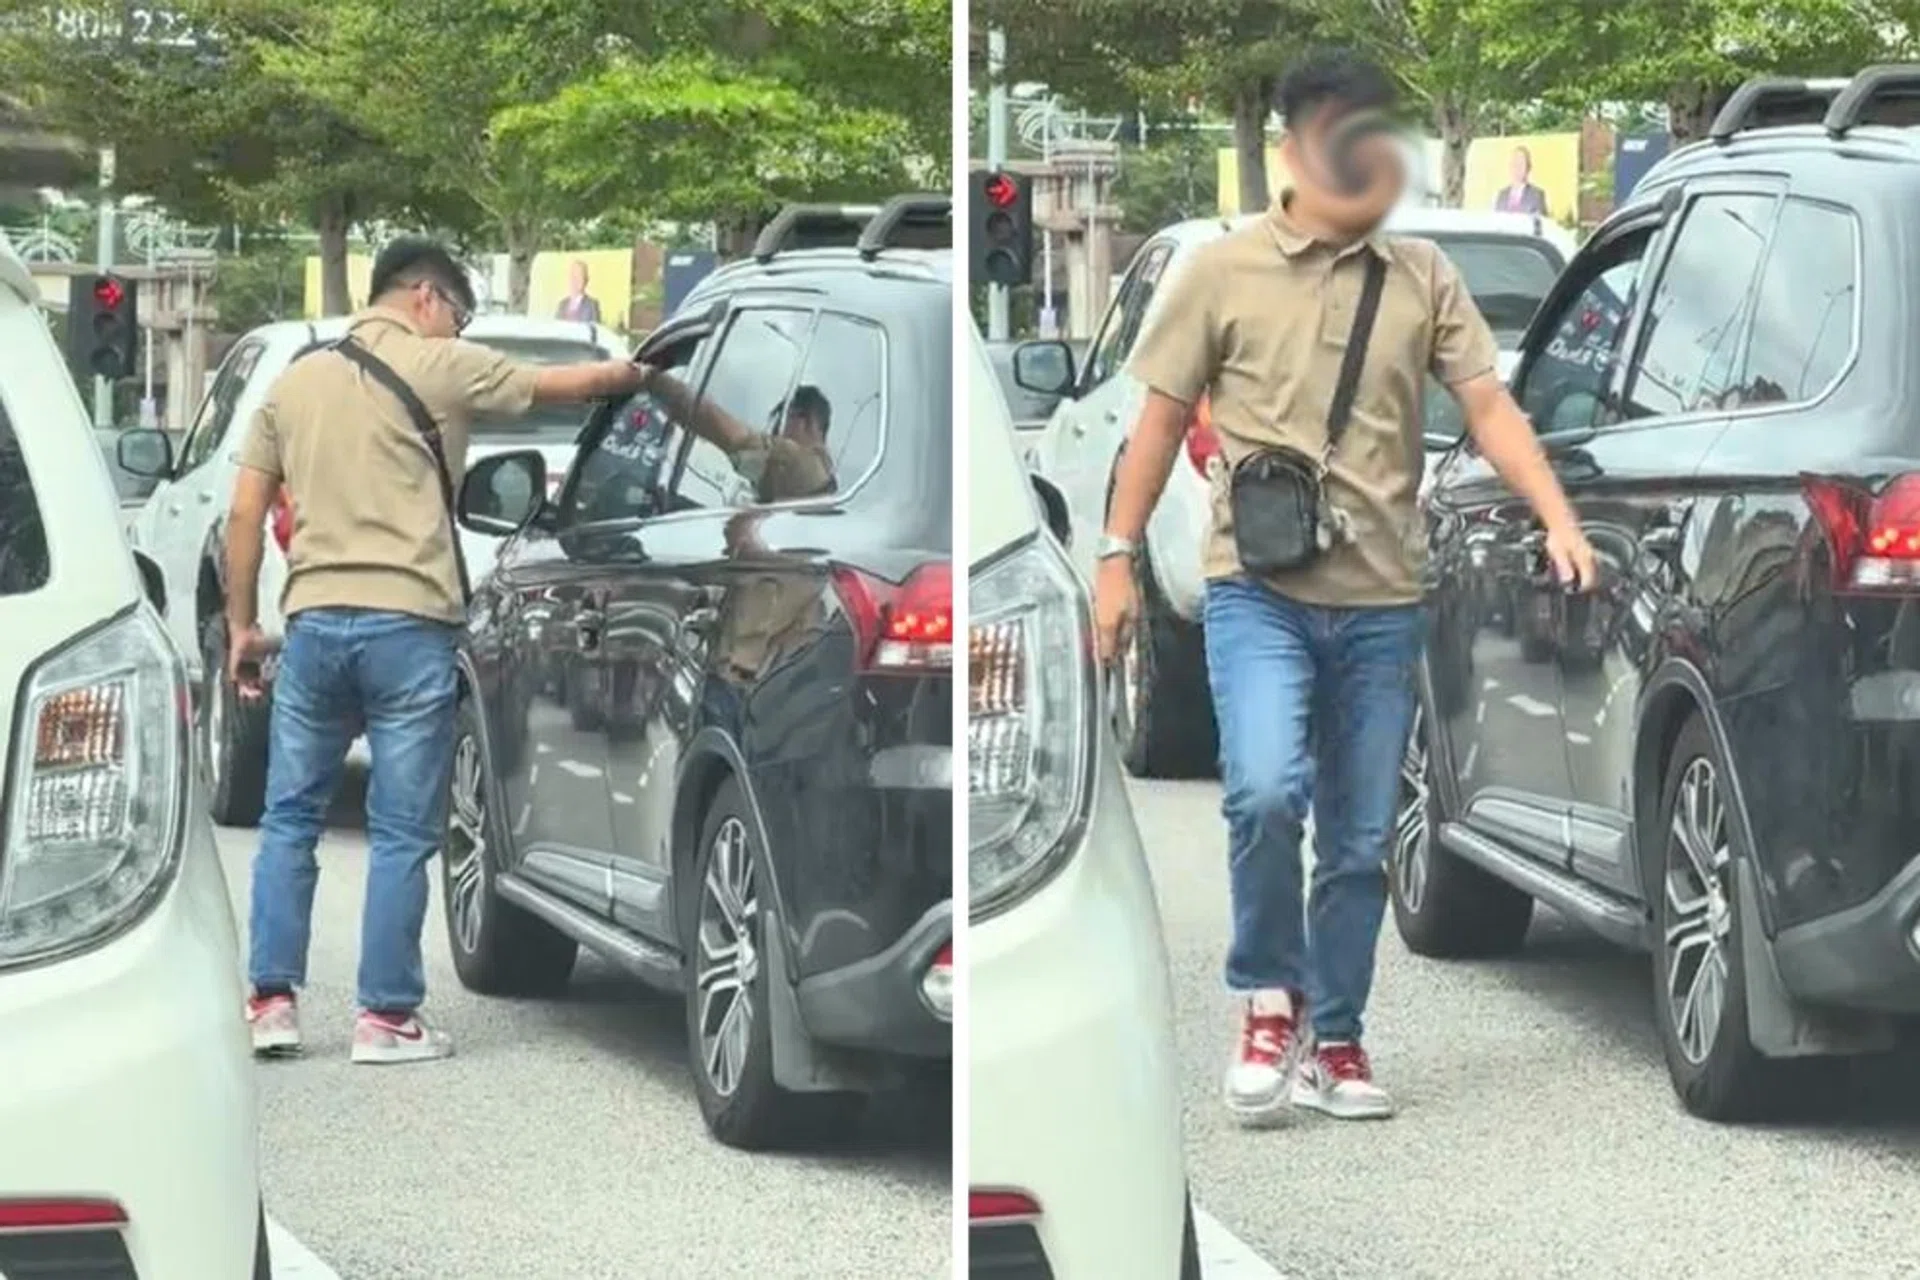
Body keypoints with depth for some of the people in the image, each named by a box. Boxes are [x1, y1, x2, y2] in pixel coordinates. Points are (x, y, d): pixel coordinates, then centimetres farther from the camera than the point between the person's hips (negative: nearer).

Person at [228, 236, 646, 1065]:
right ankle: (387, 1017, 3)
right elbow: (565, 385, 4)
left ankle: (270, 1000, 10)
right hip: (407, 624, -5)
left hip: (314, 621, 5)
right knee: (402, 833, 1)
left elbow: (245, 514, 11)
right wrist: (640, 370, 22)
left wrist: (241, 624, 16)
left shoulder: (296, 381, 14)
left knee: (289, 817, 13)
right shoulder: (439, 368, -2)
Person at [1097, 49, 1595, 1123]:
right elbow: (1163, 420, 6)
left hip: (1383, 604, 3)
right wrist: (1119, 558, 4)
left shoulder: (1424, 277, 5)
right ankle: (1269, 995, 0)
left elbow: (1489, 406, 0)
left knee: (1361, 840, 7)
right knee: (1266, 792, -22)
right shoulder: (1225, 272, 0)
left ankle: (1332, 1041, 21)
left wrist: (1558, 521, -14)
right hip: (1260, 591, -3)